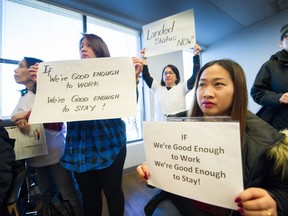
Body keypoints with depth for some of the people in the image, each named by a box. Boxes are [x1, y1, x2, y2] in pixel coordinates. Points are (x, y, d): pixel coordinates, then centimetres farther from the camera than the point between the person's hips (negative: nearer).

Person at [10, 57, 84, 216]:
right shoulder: (23, 97, 12)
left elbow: (58, 123, -19)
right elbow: (13, 120, 6)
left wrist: (28, 115, -22)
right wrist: (20, 121, -14)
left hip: (55, 154, -7)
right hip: (35, 156, 7)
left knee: (69, 196, 2)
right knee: (48, 195, 23)